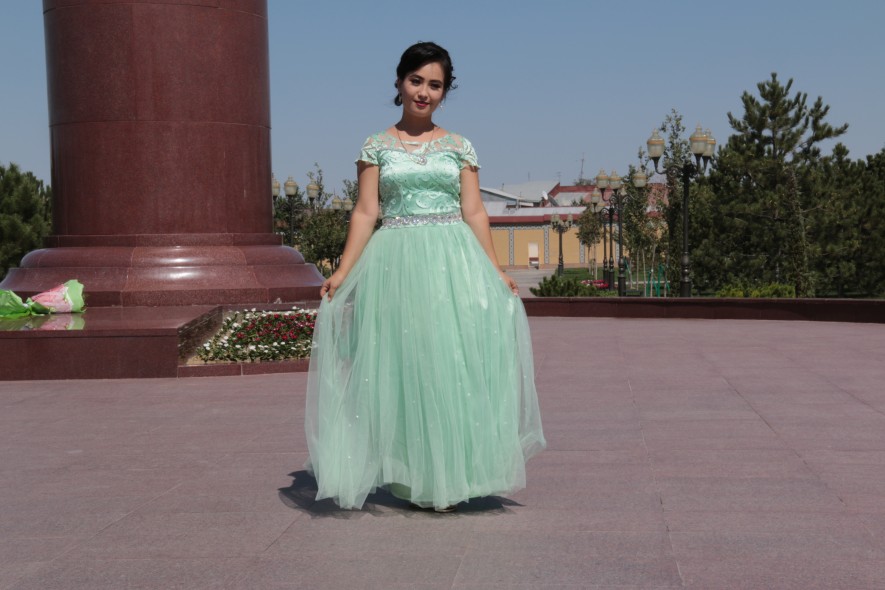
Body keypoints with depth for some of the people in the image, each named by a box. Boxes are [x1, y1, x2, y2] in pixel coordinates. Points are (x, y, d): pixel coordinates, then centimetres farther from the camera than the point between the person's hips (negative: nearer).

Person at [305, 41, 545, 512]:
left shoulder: (459, 147, 10)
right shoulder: (377, 147, 8)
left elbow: (474, 213, 7)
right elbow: (365, 213, 3)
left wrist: (496, 272, -2)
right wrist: (343, 271, -7)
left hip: (453, 262, 1)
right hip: (396, 265, 0)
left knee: (453, 365, -2)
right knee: (404, 367, 1)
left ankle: (447, 477, 9)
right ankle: (415, 479, 12)